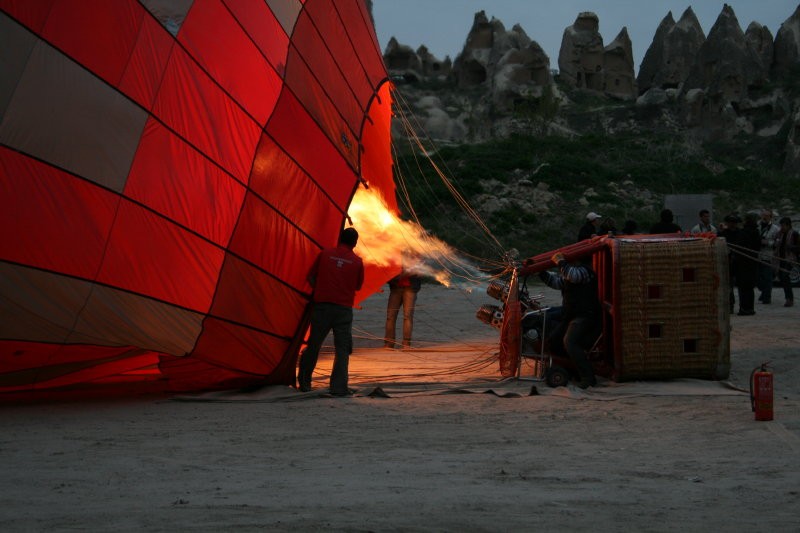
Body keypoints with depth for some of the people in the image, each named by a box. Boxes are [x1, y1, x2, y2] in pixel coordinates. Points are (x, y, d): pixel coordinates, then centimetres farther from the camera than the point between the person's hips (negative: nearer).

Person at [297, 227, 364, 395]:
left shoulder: (325, 254, 3)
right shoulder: (357, 261, 1)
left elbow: (310, 277, 7)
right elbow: (358, 286, 12)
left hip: (321, 306, 2)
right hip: (344, 309, -2)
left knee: (313, 345, 11)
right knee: (342, 348, 3)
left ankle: (304, 383, 20)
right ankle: (339, 387, -4)